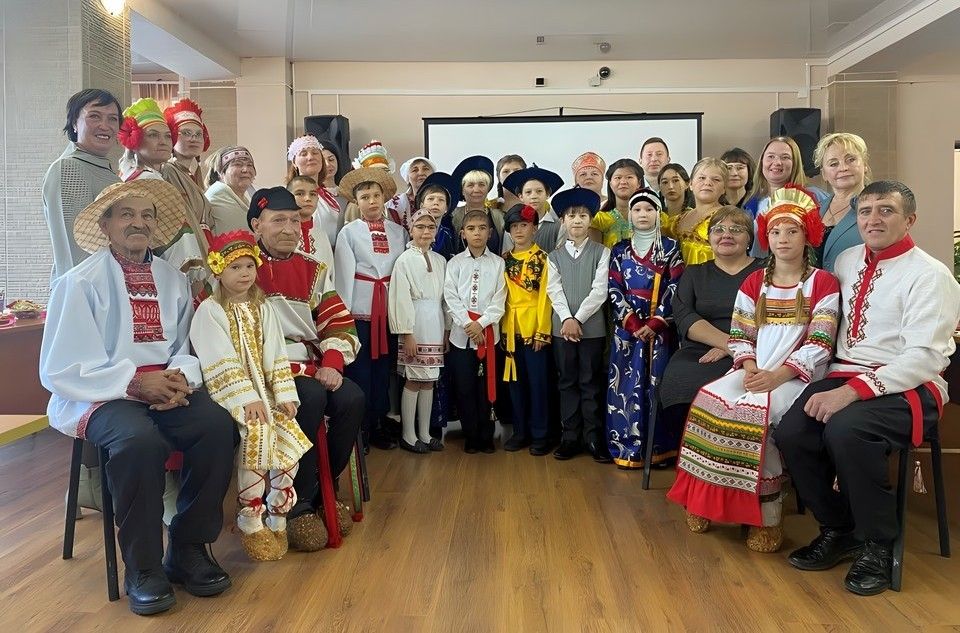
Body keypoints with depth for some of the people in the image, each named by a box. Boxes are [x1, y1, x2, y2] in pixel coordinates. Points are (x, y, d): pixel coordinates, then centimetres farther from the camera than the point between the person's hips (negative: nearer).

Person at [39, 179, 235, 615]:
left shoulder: (174, 281, 11)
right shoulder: (80, 283, -3)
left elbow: (187, 348, 7)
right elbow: (61, 369, -8)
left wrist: (182, 375, -16)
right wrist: (135, 383, -18)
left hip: (166, 389, 4)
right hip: (101, 395, -4)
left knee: (217, 425, -26)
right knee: (140, 440, -36)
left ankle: (189, 549, -8)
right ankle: (143, 567, -15)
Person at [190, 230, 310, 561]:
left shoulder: (263, 308, 13)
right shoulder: (209, 310, -4)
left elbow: (275, 356, 7)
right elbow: (221, 363, -13)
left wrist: (284, 395, -3)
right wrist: (246, 398, -21)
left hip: (263, 391, 5)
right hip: (230, 394, -5)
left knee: (290, 439, -13)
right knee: (257, 437, -26)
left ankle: (276, 519, 3)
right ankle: (251, 524, -11)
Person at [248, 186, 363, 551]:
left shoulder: (313, 270, 14)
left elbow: (340, 323, 11)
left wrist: (332, 363, -9)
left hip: (311, 365, 5)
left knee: (352, 399, -20)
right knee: (311, 400, -32)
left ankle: (323, 491, 1)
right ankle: (298, 505, -15)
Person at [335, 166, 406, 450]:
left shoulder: (398, 231, 9)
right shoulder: (348, 232, 1)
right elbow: (345, 274, -3)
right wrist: (344, 314, -7)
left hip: (390, 307, 3)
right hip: (360, 307, -3)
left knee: (384, 367, 9)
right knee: (360, 369, 0)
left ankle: (380, 426, 19)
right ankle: (359, 429, 10)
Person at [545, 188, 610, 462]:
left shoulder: (601, 253, 2)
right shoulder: (554, 256, 8)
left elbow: (600, 291, -7)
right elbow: (554, 291, -1)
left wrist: (579, 319, -13)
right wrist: (567, 319, -15)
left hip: (592, 327, -2)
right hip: (562, 327, 2)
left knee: (591, 382, 3)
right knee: (567, 382, 7)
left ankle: (594, 437, 10)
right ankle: (570, 437, 13)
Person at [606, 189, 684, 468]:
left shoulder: (670, 248, 5)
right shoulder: (620, 250, 10)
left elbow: (675, 288, -3)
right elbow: (614, 290, 3)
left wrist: (655, 323, -13)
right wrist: (631, 322, -10)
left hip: (659, 328, -1)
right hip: (627, 327, 1)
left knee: (657, 385, 0)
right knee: (627, 385, -1)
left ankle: (658, 447, 7)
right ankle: (627, 448, 4)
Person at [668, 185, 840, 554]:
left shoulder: (823, 283, 1)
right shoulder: (754, 282, 15)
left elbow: (820, 344, -9)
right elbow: (739, 336, 8)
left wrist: (777, 375, -21)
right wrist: (750, 368, -13)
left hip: (797, 375, -4)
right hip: (754, 372, 4)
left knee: (756, 410, -32)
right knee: (710, 400, -24)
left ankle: (767, 508, -16)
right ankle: (704, 496, -11)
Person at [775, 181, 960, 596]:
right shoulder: (846, 262, 13)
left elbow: (924, 357, -18)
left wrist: (852, 391, -27)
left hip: (908, 386, -5)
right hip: (845, 375, 6)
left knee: (846, 429, -35)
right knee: (790, 433, -21)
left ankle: (878, 546, -11)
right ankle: (838, 530, 4)